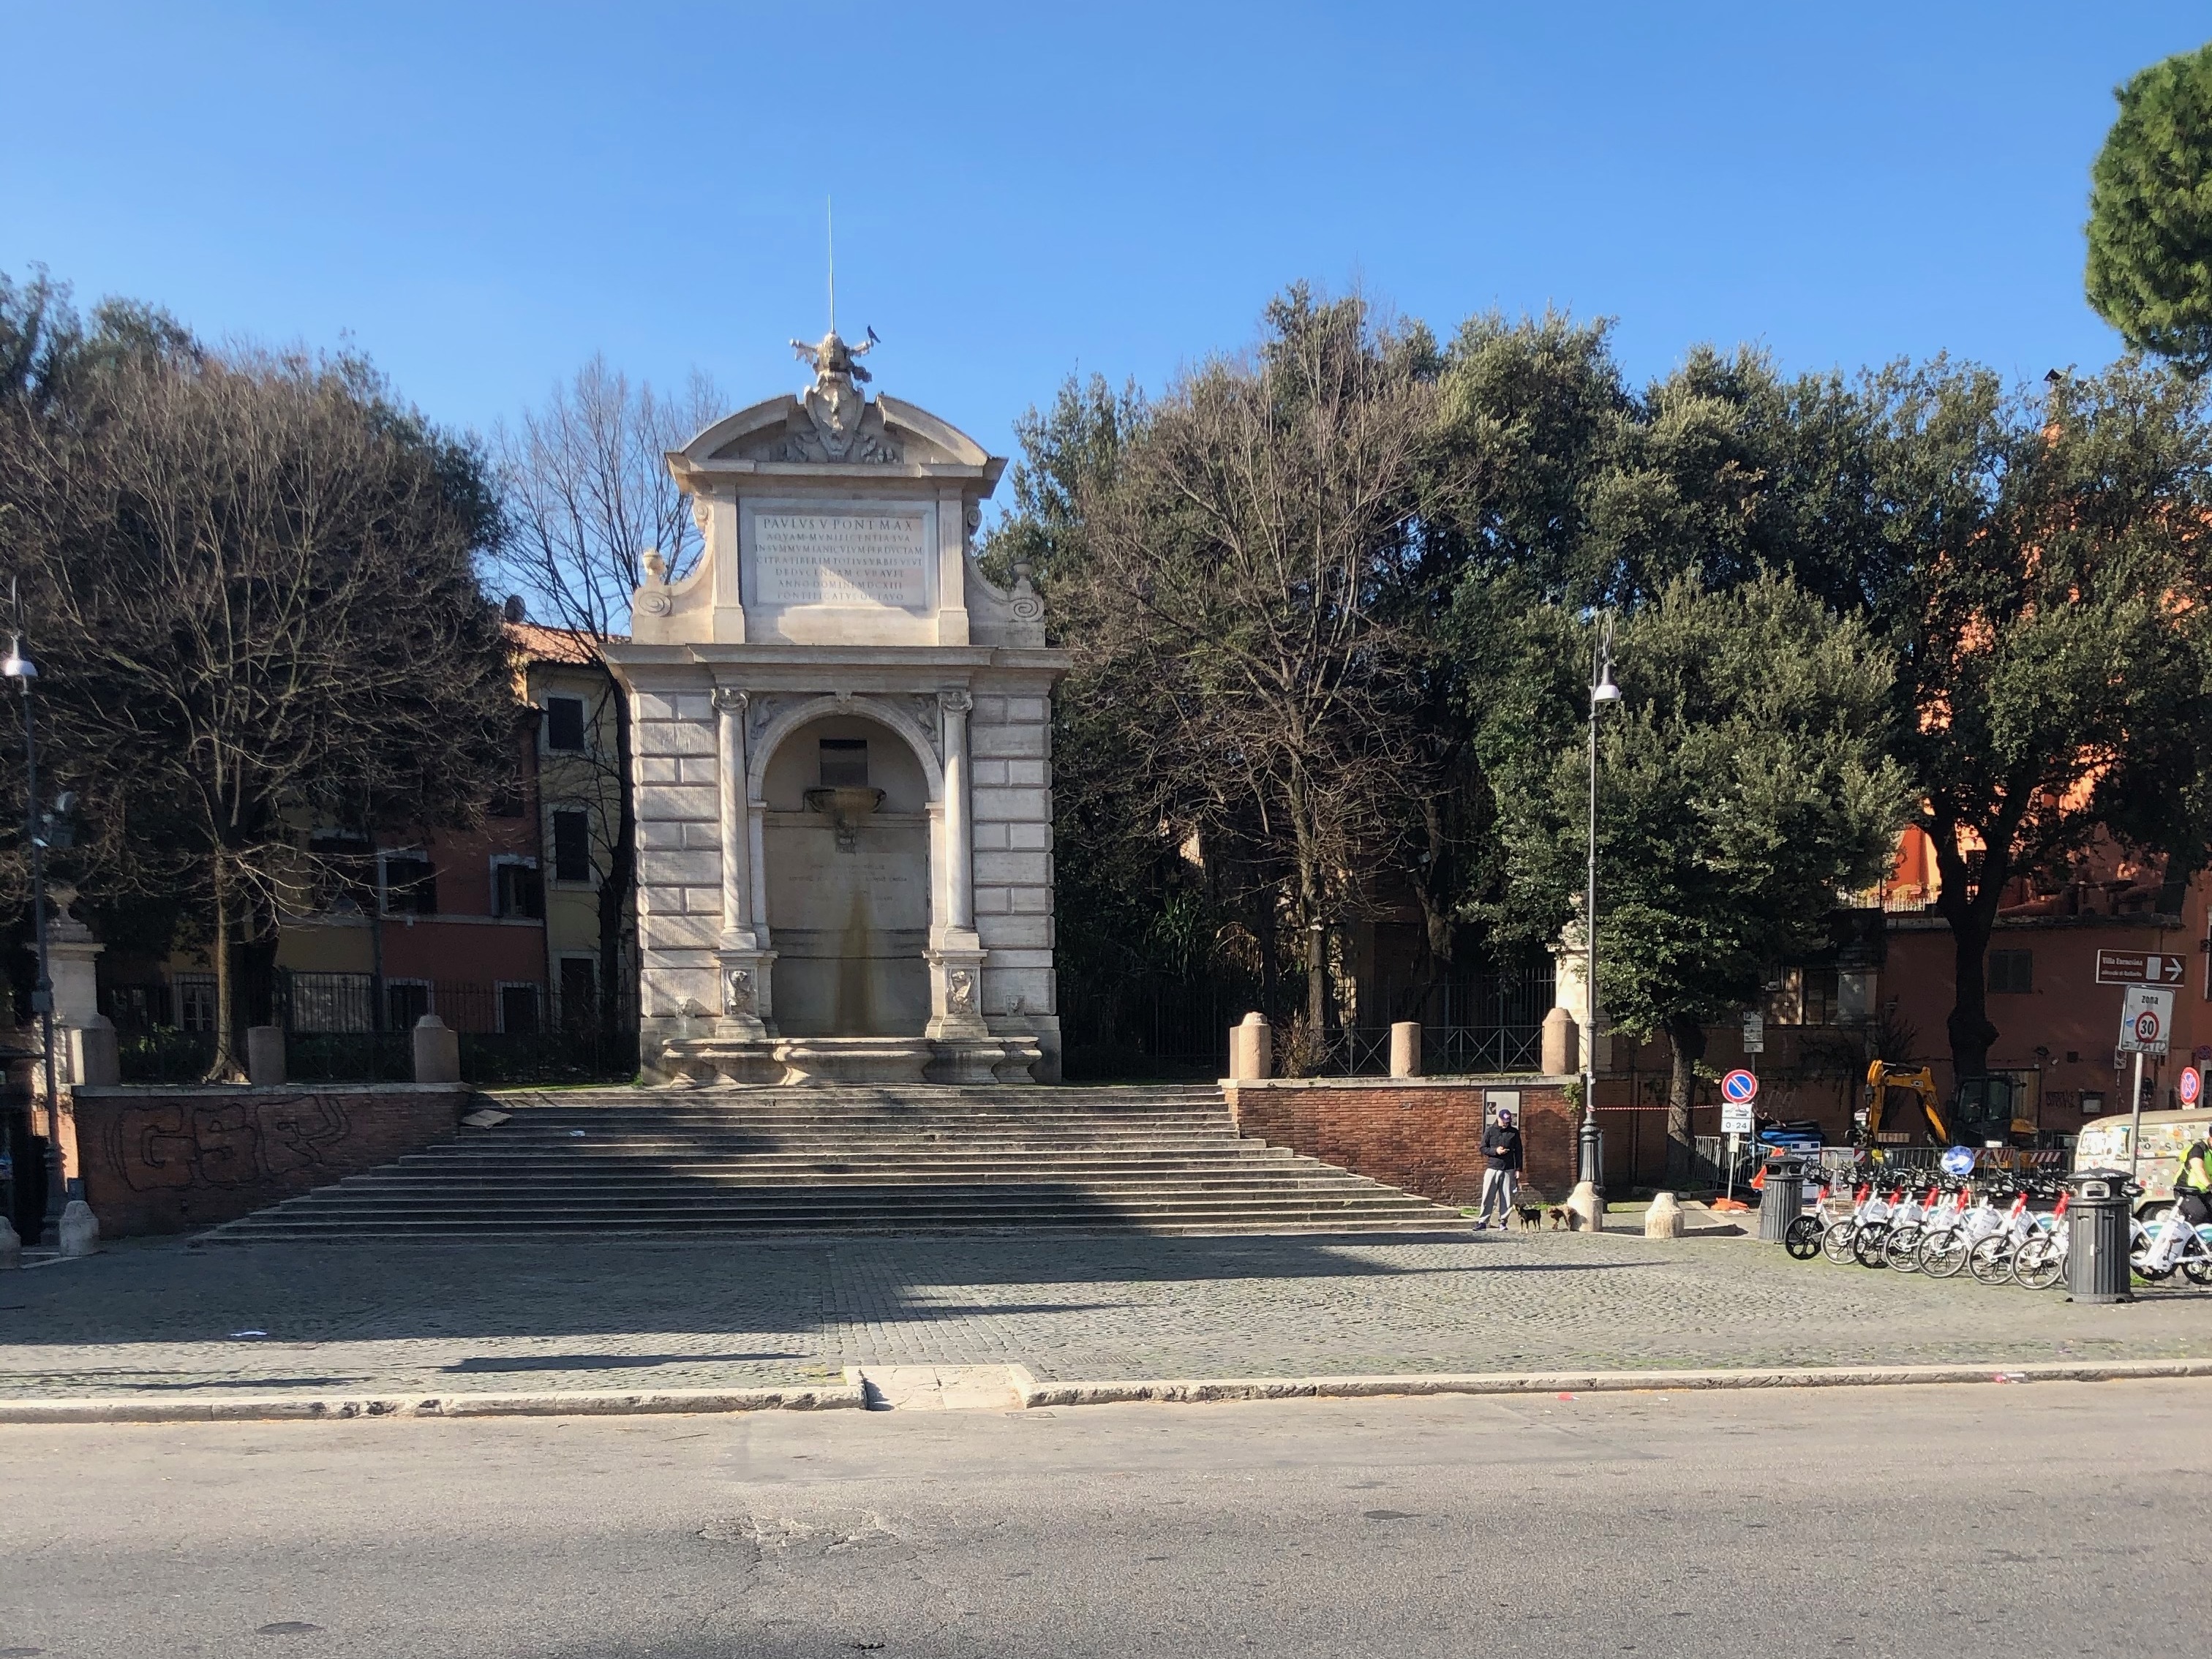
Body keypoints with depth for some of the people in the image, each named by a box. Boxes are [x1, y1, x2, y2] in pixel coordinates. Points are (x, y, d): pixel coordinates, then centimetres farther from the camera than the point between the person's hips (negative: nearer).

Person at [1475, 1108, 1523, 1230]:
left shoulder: (1514, 1133, 7)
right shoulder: (1490, 1131, 4)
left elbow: (1518, 1151, 9)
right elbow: (1483, 1149, 5)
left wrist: (1519, 1169, 3)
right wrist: (1495, 1151, -12)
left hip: (1508, 1170, 1)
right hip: (1493, 1169, -1)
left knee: (1507, 1198, 1)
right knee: (1488, 1197, -4)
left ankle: (1503, 1221, 10)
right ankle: (1482, 1221, 0)